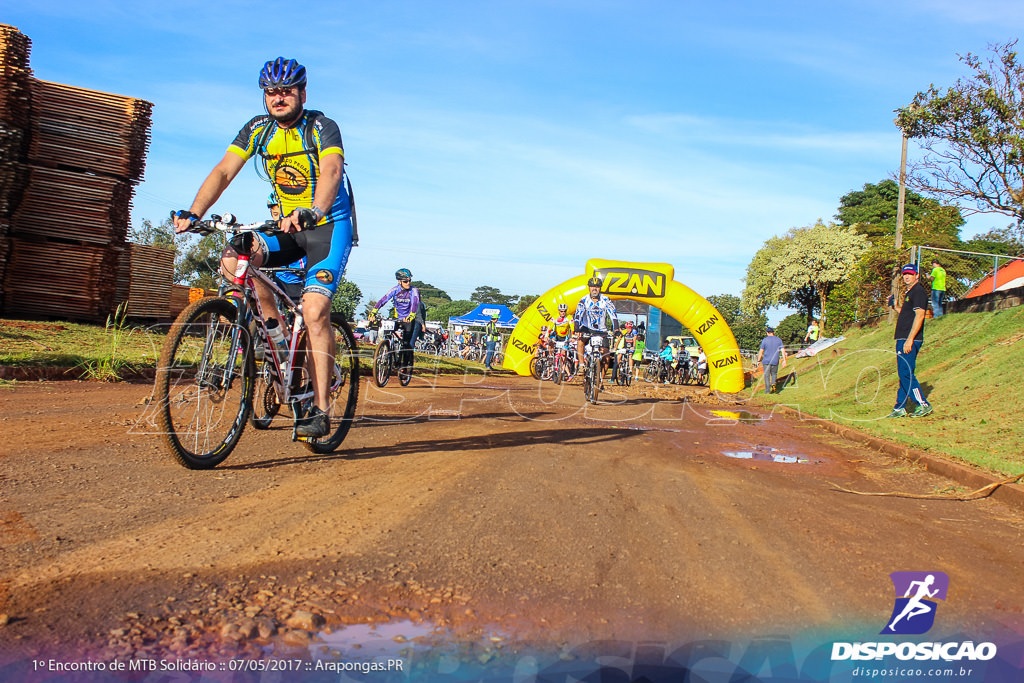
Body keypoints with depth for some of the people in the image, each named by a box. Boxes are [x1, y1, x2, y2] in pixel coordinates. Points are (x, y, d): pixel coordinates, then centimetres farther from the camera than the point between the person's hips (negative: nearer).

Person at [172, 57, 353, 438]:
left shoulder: (321, 127, -14)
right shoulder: (257, 129, 1)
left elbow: (331, 171, -33)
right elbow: (224, 171, -8)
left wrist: (311, 212, -53)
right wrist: (194, 212, -25)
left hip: (329, 225, -5)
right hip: (288, 226, 6)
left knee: (314, 311, -21)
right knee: (232, 258, -19)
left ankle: (320, 411, -16)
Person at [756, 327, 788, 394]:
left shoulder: (765, 340, -3)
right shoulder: (779, 340, 4)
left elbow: (761, 351, -3)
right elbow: (782, 350, -1)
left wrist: (759, 360, 6)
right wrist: (784, 360, 0)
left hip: (766, 361, -2)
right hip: (775, 361, 2)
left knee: (767, 375, 6)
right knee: (774, 374, 17)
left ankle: (767, 390, 7)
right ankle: (773, 384, -10)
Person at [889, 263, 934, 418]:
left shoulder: (918, 291, -10)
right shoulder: (909, 293, 20)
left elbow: (919, 316, -19)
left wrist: (909, 340, -24)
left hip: (910, 340, -10)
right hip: (903, 340, 10)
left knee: (906, 373, -12)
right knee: (903, 374, 11)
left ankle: (923, 405, -7)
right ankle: (899, 408, 14)